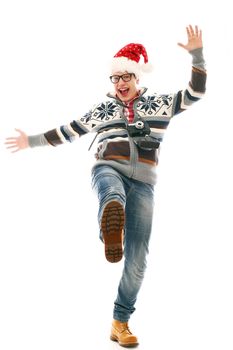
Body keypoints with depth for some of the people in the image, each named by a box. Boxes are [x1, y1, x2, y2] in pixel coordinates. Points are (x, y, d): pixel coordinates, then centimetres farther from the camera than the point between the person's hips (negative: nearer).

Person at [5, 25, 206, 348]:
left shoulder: (158, 104, 16)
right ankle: (112, 231, -80)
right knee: (112, 191, -43)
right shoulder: (102, 110, 18)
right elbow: (67, 132, 26)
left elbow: (196, 92, 10)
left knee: (136, 259, -4)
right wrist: (32, 141, 29)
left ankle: (120, 323, 9)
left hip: (142, 183, 1)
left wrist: (197, 54, -1)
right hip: (108, 169, -1)